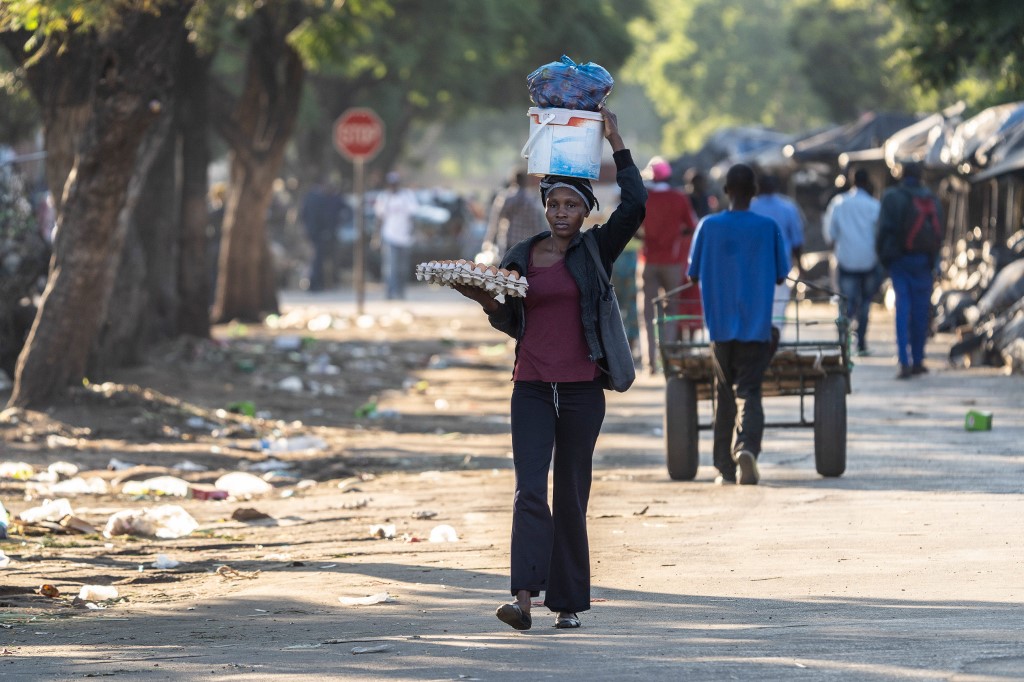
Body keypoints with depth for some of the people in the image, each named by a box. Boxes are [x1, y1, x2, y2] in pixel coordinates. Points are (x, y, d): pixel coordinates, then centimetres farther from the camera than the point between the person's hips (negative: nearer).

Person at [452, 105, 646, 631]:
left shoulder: (596, 250, 2)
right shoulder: (520, 258, 10)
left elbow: (635, 205, -12)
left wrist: (616, 144, -9)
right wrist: (487, 301, -4)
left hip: (582, 389, -1)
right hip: (532, 386, 1)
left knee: (571, 495, 4)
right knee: (529, 490, -11)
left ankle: (569, 602, 12)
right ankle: (523, 598, -20)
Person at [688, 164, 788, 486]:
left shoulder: (708, 227, -2)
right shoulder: (768, 228, -4)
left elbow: (694, 274, 5)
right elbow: (780, 276, 2)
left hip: (720, 324, 1)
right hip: (756, 325, -1)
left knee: (724, 394, 12)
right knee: (749, 391, 0)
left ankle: (724, 466, 13)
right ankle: (747, 446, -26)